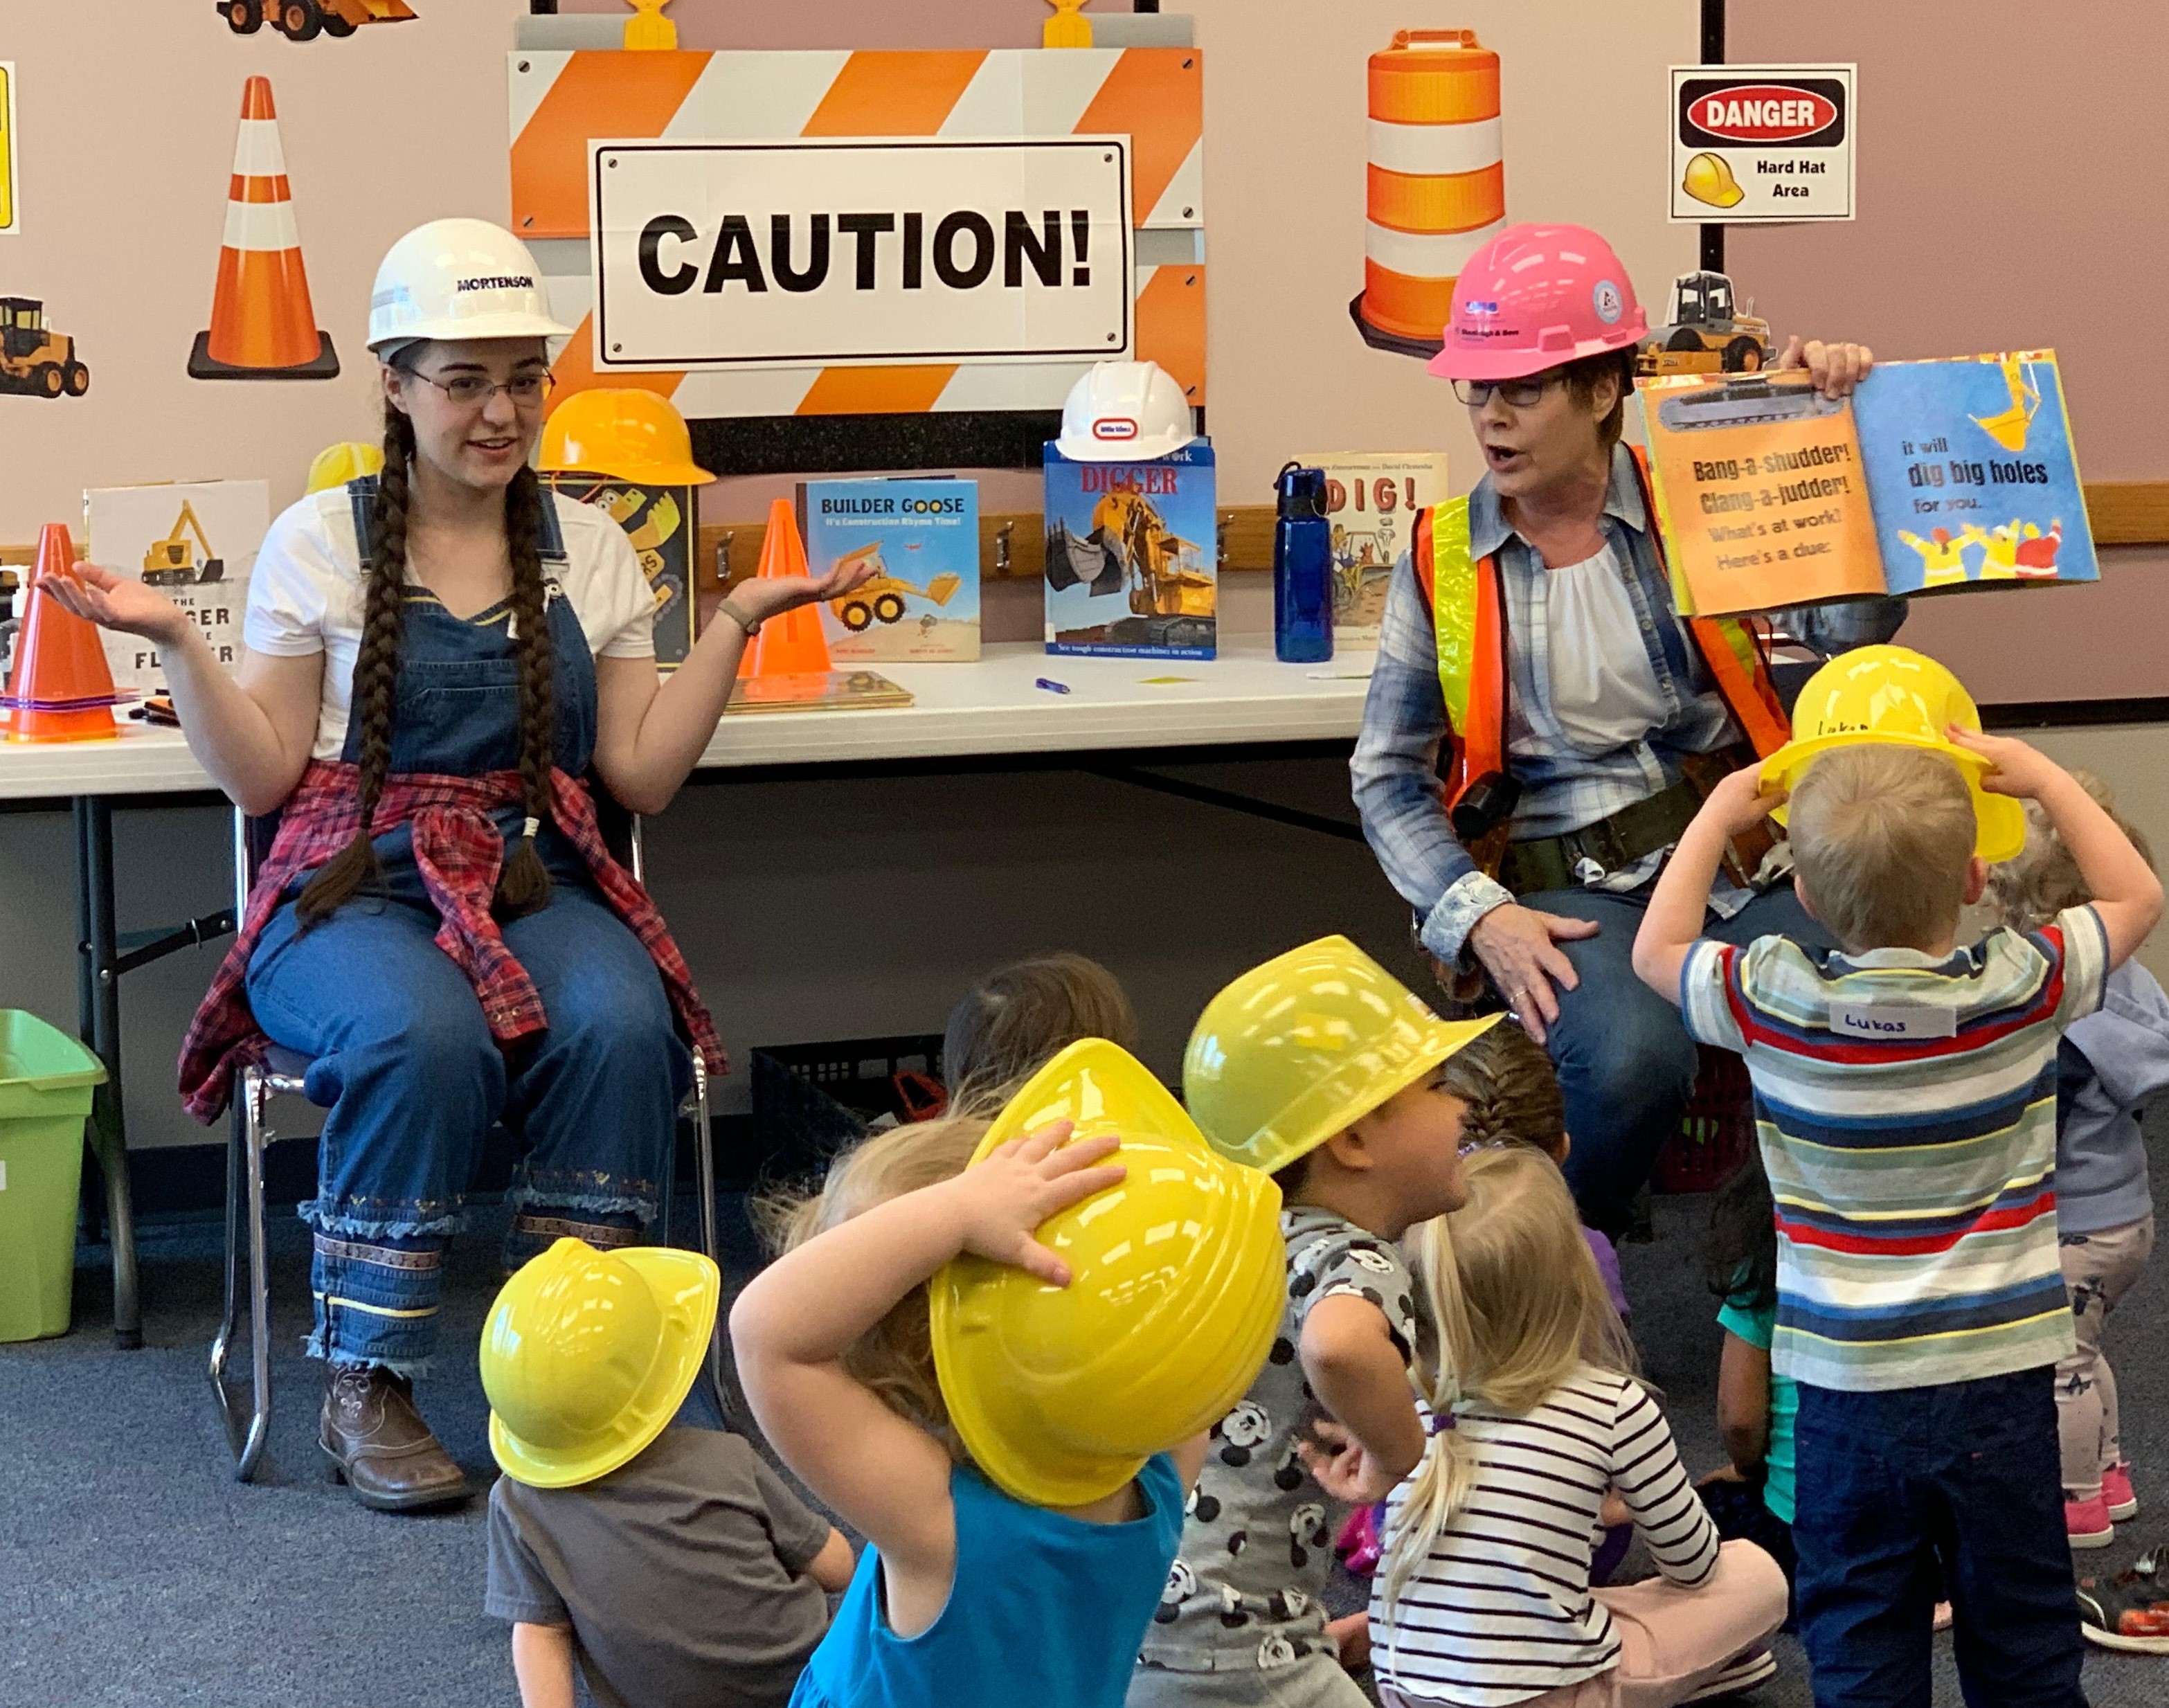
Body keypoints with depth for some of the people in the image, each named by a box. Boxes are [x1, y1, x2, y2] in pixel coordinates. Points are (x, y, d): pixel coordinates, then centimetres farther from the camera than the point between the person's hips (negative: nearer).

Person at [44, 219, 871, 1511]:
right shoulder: (321, 542, 5)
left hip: (536, 885, 2)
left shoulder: (591, 549, 12)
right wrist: (177, 644, -10)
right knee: (424, 1038, -36)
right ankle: (366, 1385, -20)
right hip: (358, 886, -2)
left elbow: (642, 774, 7)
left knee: (619, 1026, -32)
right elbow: (261, 777, 3)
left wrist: (737, 623, 1)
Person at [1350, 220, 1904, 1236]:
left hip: (1734, 862, 2)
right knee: (1632, 1059, -35)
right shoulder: (1442, 557, 7)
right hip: (1561, 888, -1)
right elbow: (1390, 776, 8)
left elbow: (1853, 620, -5)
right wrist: (1478, 916, -7)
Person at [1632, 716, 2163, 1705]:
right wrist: (2041, 779, 13)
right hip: (2001, 1382, 0)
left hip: (1847, 1392, 0)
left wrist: (1717, 818, 18)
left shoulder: (1774, 1003, -11)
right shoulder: (2021, 990, -11)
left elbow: (1656, 949, 10)